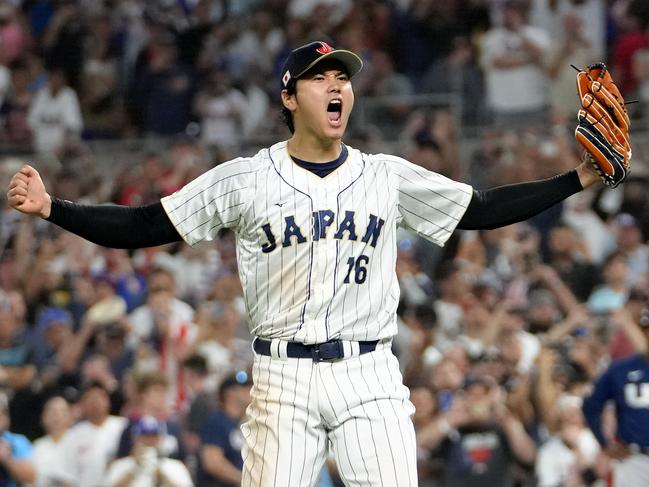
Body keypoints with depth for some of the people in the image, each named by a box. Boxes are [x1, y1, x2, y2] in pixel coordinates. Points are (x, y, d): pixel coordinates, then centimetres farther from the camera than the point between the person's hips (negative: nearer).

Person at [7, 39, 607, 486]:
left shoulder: (387, 176, 9)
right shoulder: (245, 180, 2)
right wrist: (51, 208, -10)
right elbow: (142, 226, 1)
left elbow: (482, 209, 11)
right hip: (285, 376, -1)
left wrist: (578, 179, 3)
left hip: (370, 376, 2)